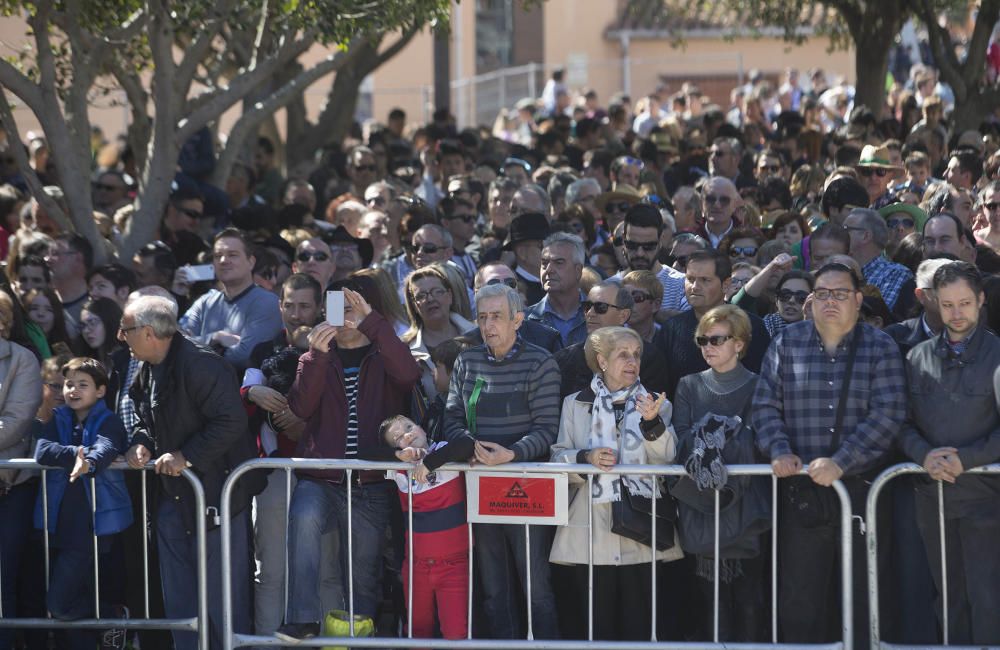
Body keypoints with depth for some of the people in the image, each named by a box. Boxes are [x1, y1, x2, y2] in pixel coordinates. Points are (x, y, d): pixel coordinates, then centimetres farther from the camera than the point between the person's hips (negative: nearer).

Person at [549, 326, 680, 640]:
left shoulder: (656, 404, 10)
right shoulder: (575, 403, 11)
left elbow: (666, 459, -5)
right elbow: (558, 459, 4)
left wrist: (652, 422, -21)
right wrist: (586, 458, -15)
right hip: (592, 533, 0)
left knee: (637, 624, -3)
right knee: (598, 624, 1)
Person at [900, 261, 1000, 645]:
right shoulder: (919, 358, 10)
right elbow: (903, 423, 7)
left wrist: (964, 459, -17)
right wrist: (925, 455, -12)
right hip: (933, 496, 4)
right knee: (949, 597, 10)